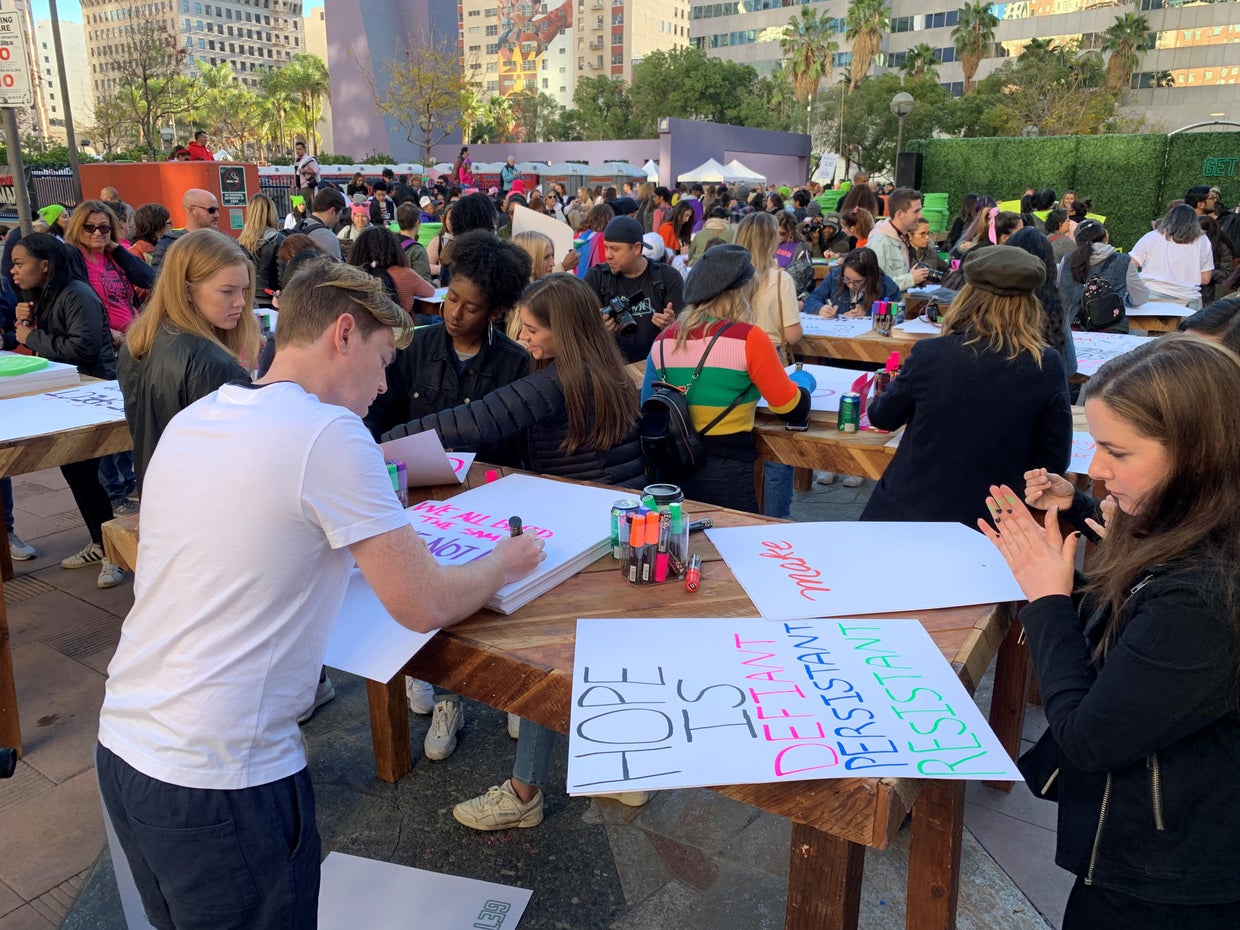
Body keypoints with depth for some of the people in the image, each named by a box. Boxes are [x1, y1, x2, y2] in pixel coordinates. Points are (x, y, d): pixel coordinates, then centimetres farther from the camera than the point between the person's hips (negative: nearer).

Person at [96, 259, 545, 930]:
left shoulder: (190, 420, 4)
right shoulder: (328, 434, -19)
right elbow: (425, 607, -15)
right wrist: (504, 564, 2)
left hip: (120, 745, 8)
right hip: (217, 778, -8)